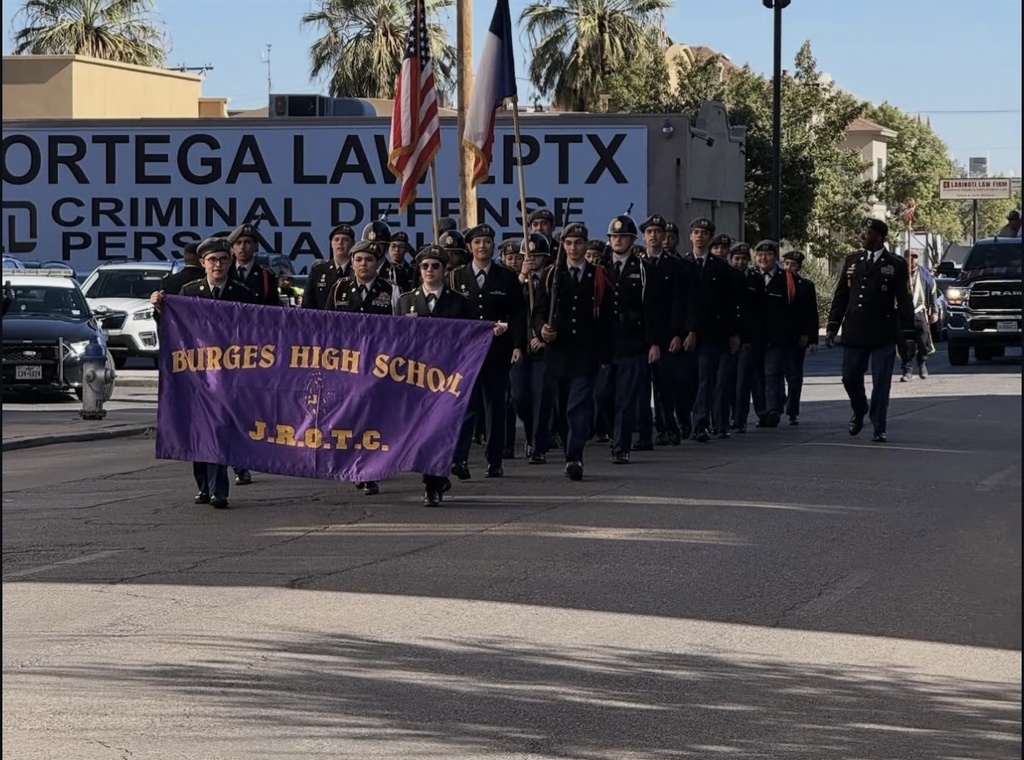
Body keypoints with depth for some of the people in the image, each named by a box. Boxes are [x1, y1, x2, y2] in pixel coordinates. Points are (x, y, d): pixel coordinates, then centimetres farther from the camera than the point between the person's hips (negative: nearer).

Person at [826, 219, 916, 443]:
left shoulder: (896, 265, 0)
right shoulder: (852, 261, 10)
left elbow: (904, 301, -1)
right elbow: (840, 295, 12)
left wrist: (908, 334, -5)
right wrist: (832, 326, 7)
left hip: (883, 334, -3)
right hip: (854, 332, 3)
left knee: (881, 384, -1)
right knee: (850, 378, 7)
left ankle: (879, 430, 6)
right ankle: (859, 411, 35)